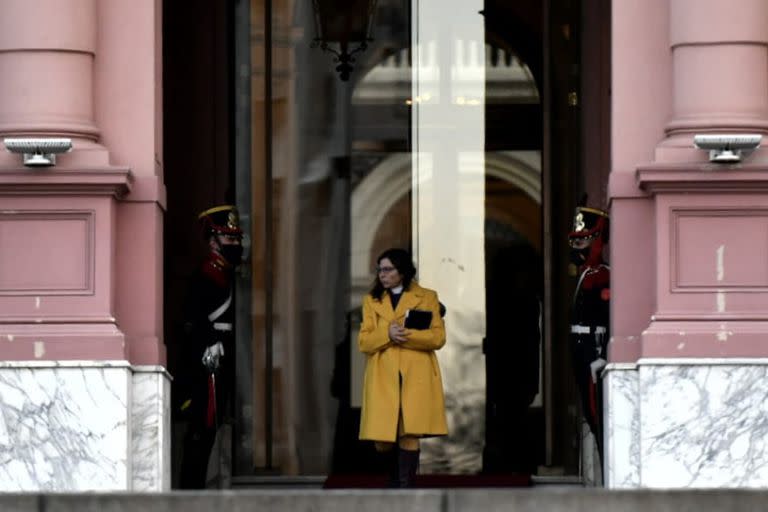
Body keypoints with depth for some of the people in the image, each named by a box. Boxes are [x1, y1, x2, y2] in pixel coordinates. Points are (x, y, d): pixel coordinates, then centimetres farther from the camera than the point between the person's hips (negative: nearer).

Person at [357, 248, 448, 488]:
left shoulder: (427, 297, 8)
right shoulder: (371, 301, 15)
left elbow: (438, 337, -2)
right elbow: (363, 342, 5)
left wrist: (406, 335, -13)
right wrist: (387, 335, -14)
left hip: (416, 378, -2)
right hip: (383, 379, 2)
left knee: (409, 435, -12)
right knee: (383, 441, -2)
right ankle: (394, 482, 24)